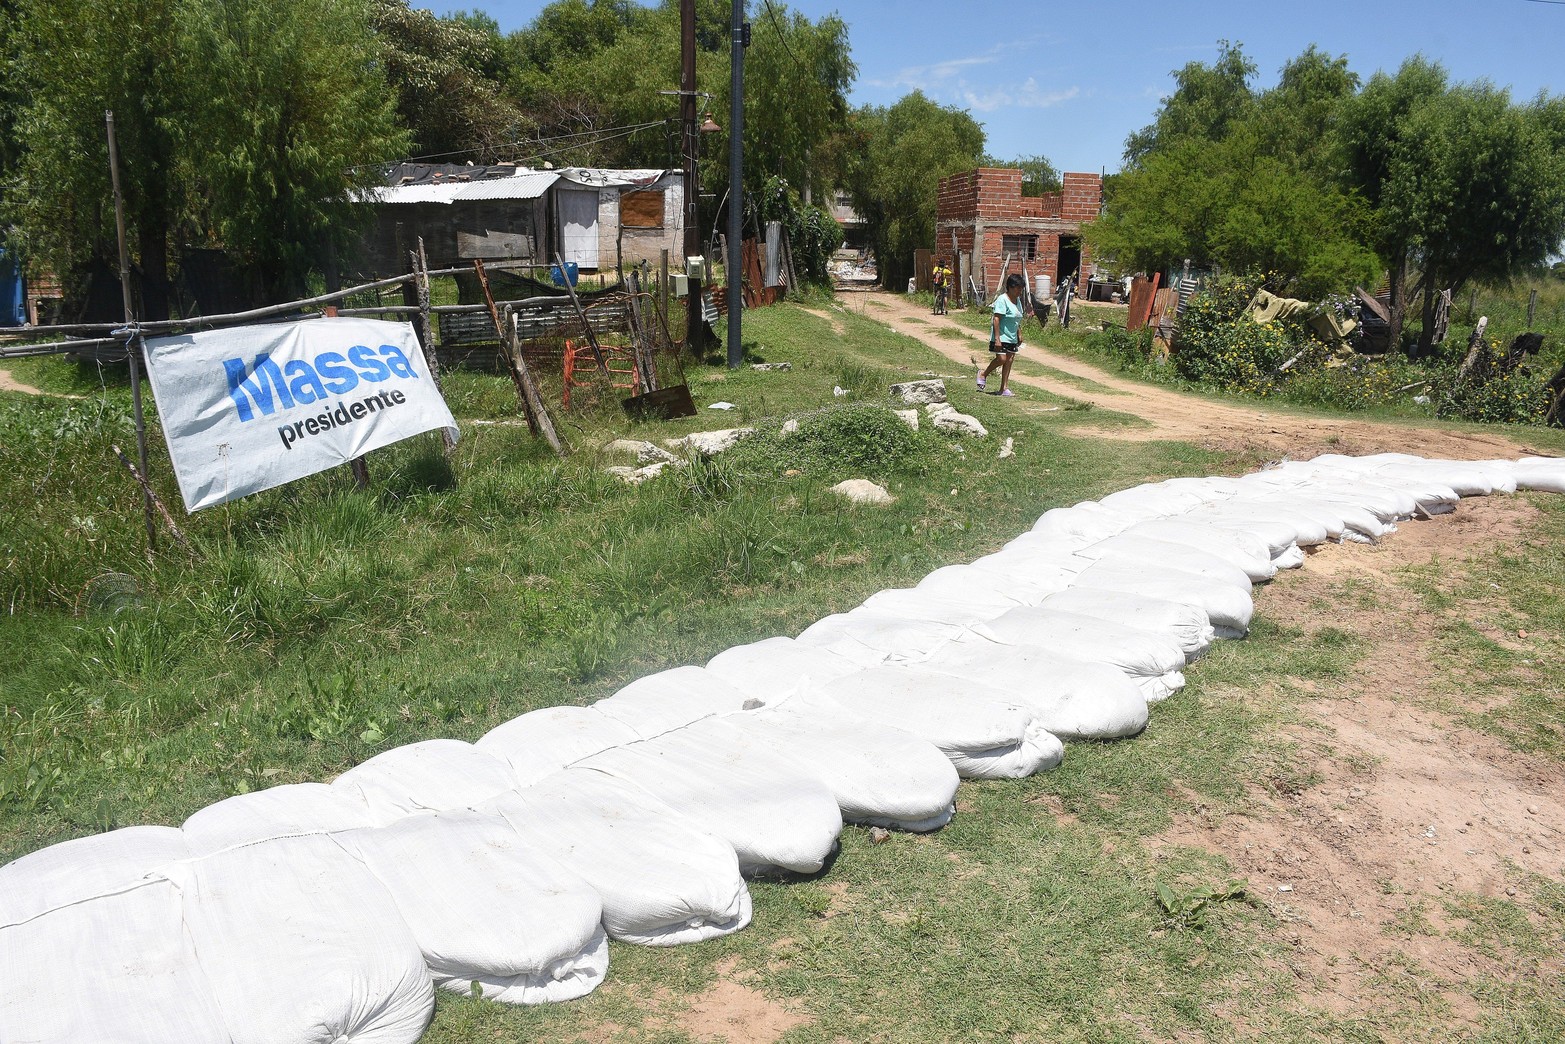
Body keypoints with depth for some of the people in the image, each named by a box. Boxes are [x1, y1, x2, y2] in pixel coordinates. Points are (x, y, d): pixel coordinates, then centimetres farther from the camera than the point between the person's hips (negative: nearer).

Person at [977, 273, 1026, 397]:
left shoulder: (1017, 300, 11)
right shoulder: (1002, 300, -16)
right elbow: (996, 319, -21)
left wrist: (1019, 334, 20)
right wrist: (997, 338, -25)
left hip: (1012, 338, 8)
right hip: (1001, 336, -8)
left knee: (1009, 361, 5)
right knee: (1001, 359, -14)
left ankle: (1004, 388, 9)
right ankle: (983, 375, 10)